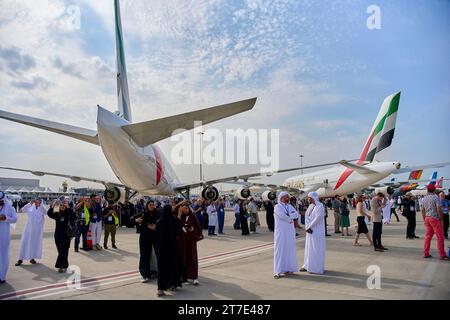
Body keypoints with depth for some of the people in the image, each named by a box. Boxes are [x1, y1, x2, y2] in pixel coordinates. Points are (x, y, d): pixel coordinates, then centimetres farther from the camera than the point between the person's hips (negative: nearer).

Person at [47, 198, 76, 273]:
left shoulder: (68, 214, -2)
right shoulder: (56, 214, 4)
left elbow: (73, 216, -22)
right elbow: (49, 214, -13)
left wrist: (68, 207, -33)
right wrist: (52, 206, -29)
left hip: (66, 235, -1)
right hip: (58, 235, 2)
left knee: (64, 251, 0)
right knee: (61, 251, 6)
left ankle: (62, 266, 11)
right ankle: (64, 266, 17)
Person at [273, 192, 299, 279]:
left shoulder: (290, 206, 13)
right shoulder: (277, 206, -5)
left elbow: (296, 214, -1)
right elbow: (281, 215, -22)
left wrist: (288, 215, -16)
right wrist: (290, 219, -8)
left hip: (290, 231, 6)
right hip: (281, 231, -6)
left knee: (290, 248, 8)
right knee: (280, 249, -6)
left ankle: (288, 268, 18)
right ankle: (278, 271, -5)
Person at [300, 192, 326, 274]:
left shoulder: (320, 206, -13)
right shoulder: (310, 206, 11)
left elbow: (317, 218, -20)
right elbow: (307, 216, 5)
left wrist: (309, 226, -14)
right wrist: (307, 227, -9)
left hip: (317, 231, -8)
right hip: (310, 230, 8)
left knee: (316, 248, -2)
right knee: (309, 248, 12)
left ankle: (316, 268, 6)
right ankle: (308, 265, 21)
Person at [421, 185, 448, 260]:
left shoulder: (424, 198, 12)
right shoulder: (435, 197, -8)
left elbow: (422, 210, 13)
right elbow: (438, 209, -15)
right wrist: (441, 218, -7)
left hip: (427, 218, 7)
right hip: (435, 218, -7)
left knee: (428, 236, 10)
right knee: (440, 237, -1)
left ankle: (426, 253, 11)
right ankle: (442, 255, 1)